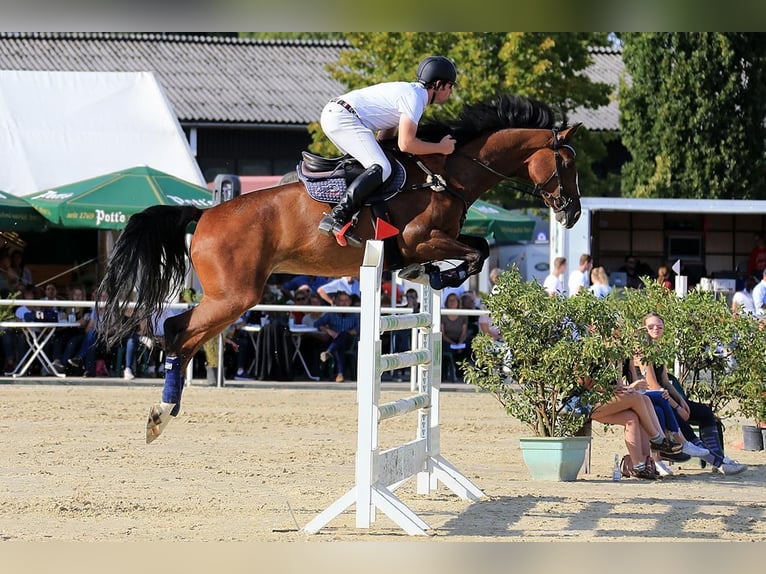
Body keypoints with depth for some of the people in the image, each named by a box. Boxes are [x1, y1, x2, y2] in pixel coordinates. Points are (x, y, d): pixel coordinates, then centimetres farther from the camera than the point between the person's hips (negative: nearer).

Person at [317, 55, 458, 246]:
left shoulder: (408, 91, 21)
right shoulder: (415, 98, -11)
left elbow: (384, 137, 25)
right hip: (343, 117, -11)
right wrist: (441, 148, -7)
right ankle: (336, 218, -31)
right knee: (381, 168, -21)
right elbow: (406, 144, -19)